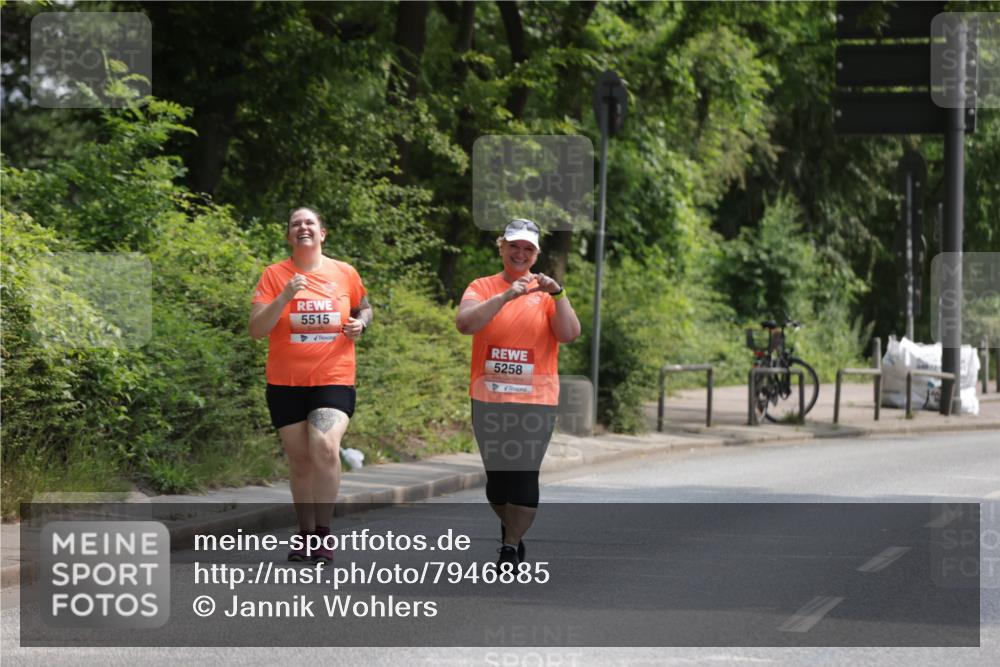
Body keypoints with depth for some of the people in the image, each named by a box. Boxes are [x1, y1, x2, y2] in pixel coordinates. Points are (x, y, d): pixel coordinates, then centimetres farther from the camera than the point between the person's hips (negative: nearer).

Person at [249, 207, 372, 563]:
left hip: (334, 379, -1)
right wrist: (284, 297, -21)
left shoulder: (345, 273, 3)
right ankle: (305, 533, 23)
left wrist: (360, 324, 0)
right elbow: (256, 330, -7)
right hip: (286, 383, 1)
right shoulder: (275, 275, -1)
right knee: (300, 461, 8)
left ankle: (323, 531, -12)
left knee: (325, 447, -23)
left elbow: (363, 308, 23)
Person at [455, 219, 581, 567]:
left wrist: (557, 294, -19)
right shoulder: (483, 287, 5)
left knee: (524, 476, -8)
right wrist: (507, 296, -22)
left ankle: (511, 548, 0)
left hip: (535, 399, -1)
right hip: (488, 398, 1)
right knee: (497, 476, 9)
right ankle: (510, 530, 33)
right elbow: (465, 323, -14)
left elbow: (569, 334, -8)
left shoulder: (547, 292, 4)